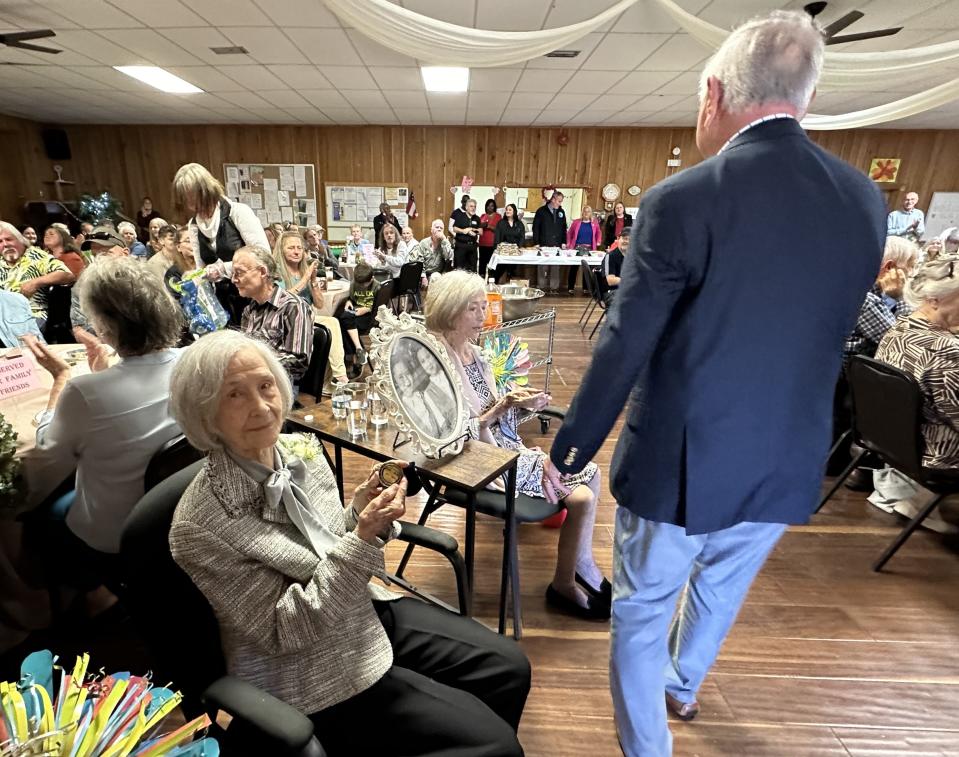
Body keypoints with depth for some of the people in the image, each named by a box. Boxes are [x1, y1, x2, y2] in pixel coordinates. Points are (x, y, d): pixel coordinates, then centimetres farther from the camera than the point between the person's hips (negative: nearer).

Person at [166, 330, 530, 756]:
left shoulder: (300, 451, -6)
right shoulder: (199, 525, -24)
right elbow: (285, 631, -21)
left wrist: (359, 511, -15)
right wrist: (363, 537, -31)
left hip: (365, 609, 6)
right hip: (310, 674, -6)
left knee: (507, 666, 5)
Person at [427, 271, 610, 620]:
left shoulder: (472, 351, 6)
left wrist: (518, 399, -6)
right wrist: (501, 409, -24)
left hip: (505, 445, 9)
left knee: (589, 472, 4)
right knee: (581, 496, -11)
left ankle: (583, 563, 21)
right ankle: (563, 585, 12)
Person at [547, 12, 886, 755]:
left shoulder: (682, 199, -19)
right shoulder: (864, 199, -1)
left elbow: (624, 349, -17)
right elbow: (827, 333, 7)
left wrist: (572, 447, -5)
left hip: (682, 461, -6)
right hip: (789, 464, 7)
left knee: (641, 614, 17)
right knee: (721, 588, 31)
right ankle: (683, 686, 59)